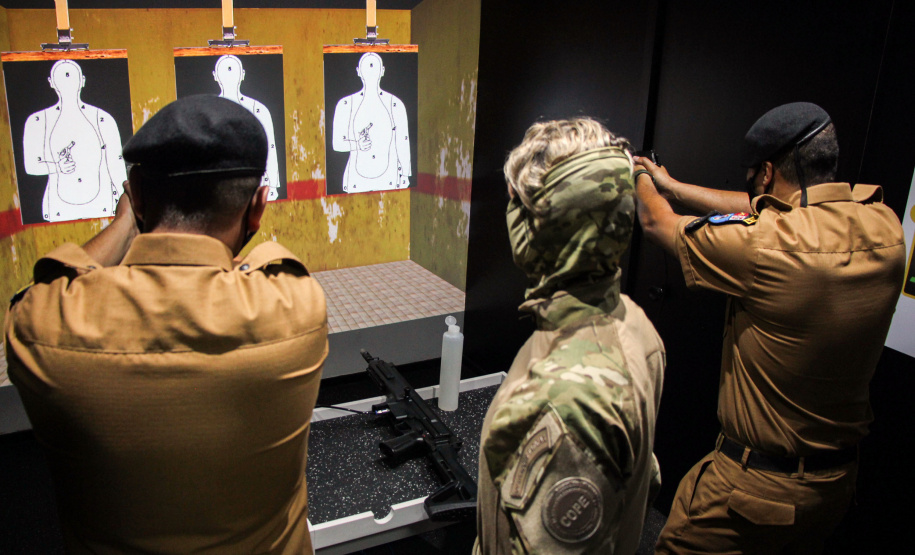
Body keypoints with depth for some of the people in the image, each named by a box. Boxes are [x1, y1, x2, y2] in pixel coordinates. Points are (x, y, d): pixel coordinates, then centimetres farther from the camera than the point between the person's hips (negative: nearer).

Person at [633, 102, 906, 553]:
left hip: (754, 483, -7)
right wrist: (671, 185, 16)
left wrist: (641, 177, 13)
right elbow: (761, 211, 7)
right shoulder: (884, 228, -7)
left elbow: (657, 222, -10)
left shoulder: (769, 245, -27)